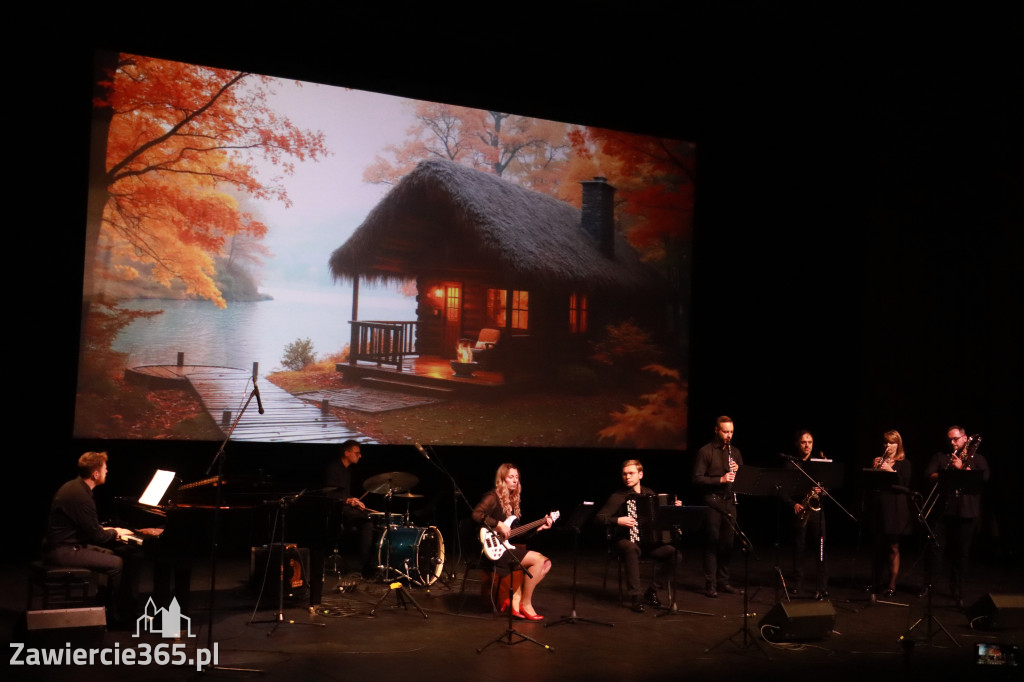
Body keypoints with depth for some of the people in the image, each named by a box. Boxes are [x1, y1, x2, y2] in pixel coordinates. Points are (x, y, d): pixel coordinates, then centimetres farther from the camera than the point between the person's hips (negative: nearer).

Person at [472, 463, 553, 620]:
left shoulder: (513, 501, 18)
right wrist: (499, 525, -25)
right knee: (538, 559, -19)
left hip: (508, 546, 9)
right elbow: (476, 514, -26)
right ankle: (525, 605, -6)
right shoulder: (493, 498, -7)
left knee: (546, 564, -1)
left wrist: (538, 527, 10)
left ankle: (516, 599, -4)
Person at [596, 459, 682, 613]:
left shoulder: (650, 494, 11)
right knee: (632, 549, -39)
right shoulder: (618, 497, -3)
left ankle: (652, 591, -2)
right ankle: (635, 597, -29)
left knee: (674, 554, -20)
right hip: (626, 541, -4)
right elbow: (599, 517, -9)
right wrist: (618, 521, -23)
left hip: (649, 541, 4)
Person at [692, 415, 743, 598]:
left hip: (729, 501, 5)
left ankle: (723, 582, 18)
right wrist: (720, 479, -21)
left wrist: (737, 470, -4)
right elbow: (697, 479, -10)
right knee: (712, 543, -3)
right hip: (712, 501, -5)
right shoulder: (705, 452, -3)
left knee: (727, 543, 8)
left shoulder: (735, 452, 14)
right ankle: (710, 585, 1)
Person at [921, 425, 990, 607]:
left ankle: (957, 591, 13)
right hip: (944, 509, 1)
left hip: (967, 512, -1)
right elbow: (928, 475, 2)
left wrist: (962, 468, -12)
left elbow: (984, 478, -5)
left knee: (961, 552, 4)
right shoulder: (940, 457, 16)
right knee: (936, 547, -3)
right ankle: (929, 585, 9)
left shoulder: (977, 458, 13)